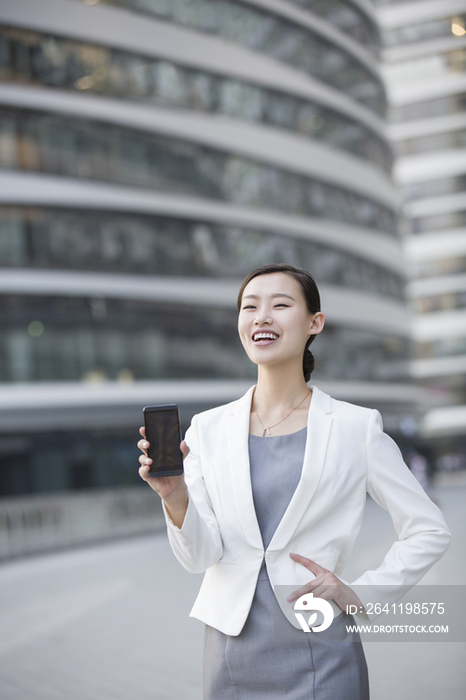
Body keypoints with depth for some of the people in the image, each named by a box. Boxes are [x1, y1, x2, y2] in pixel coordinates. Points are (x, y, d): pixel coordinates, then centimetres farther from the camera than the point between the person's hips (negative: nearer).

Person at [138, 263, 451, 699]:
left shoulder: (356, 427, -4)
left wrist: (361, 595, -5)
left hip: (318, 656, -2)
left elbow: (429, 532, 3)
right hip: (230, 655, 2)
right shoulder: (208, 429, 2)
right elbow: (199, 557, -4)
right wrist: (174, 496, -21)